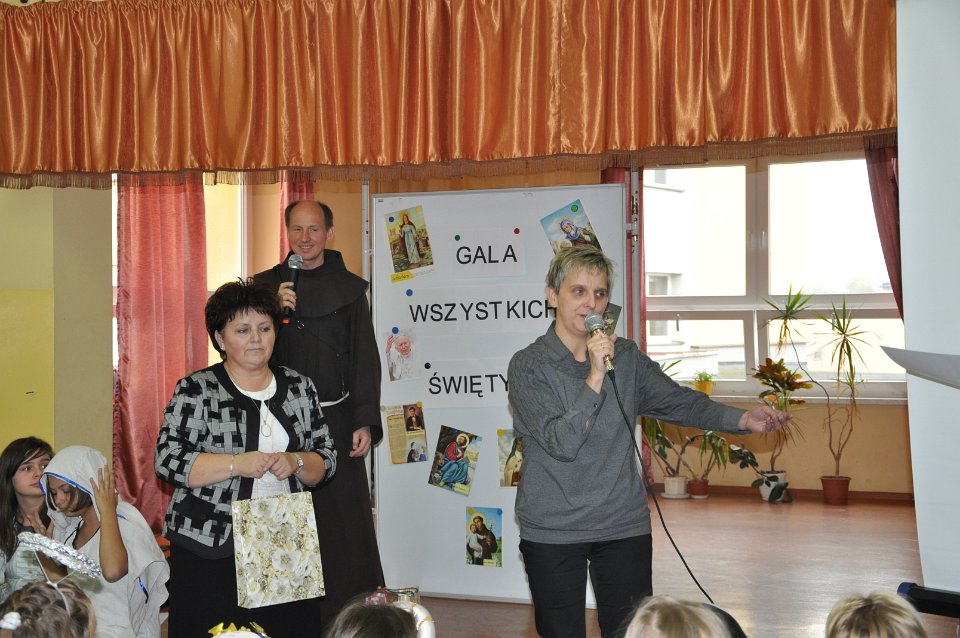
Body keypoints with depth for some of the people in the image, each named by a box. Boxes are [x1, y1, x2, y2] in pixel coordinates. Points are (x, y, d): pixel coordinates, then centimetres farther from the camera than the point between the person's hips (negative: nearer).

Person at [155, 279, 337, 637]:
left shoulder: (300, 389, 10)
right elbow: (167, 460, -9)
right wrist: (238, 464, -18)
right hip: (210, 553, -3)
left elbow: (327, 460, 11)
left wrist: (296, 462, -10)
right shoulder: (195, 391, -1)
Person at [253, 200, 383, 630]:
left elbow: (365, 360, 3)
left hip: (337, 420, 0)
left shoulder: (350, 288, 6)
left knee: (344, 516, -2)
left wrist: (365, 422, -6)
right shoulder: (267, 285, 7)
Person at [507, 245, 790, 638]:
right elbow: (562, 442, -18)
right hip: (552, 532, -3)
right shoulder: (529, 366, -8)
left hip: (624, 527, 3)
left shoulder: (626, 358, 6)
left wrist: (743, 420, -8)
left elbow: (679, 402, 6)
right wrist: (596, 377, -24)